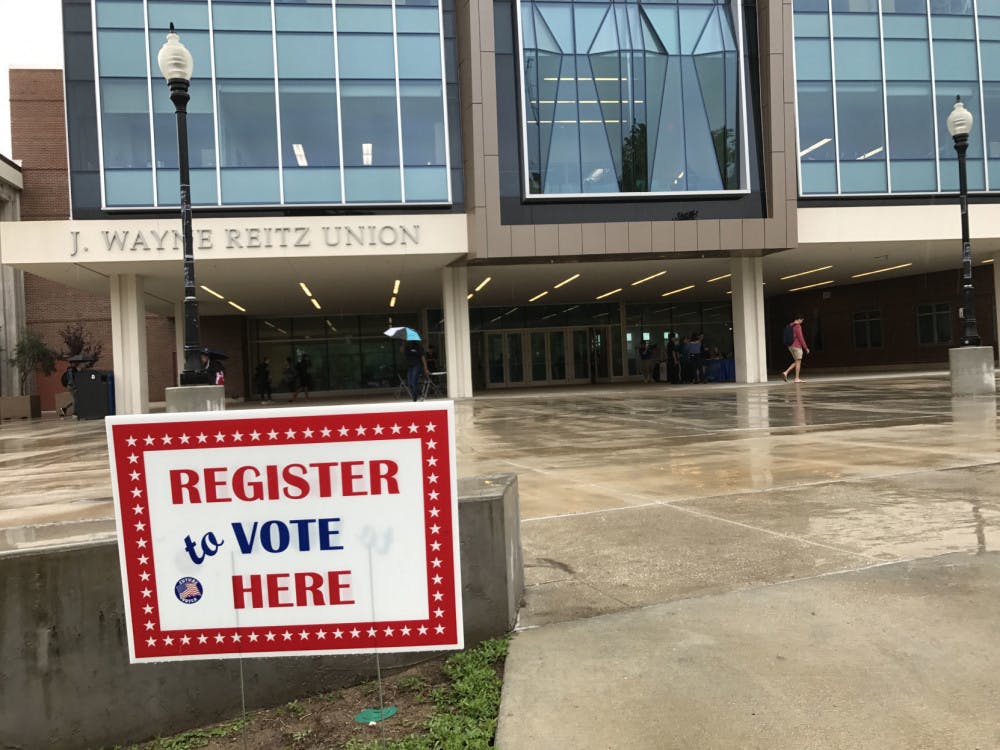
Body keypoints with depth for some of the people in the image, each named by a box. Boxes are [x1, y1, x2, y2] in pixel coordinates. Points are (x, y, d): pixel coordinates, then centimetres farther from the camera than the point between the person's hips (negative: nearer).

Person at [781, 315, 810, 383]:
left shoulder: (789, 326, 15)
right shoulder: (797, 326, -14)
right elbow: (801, 338, -17)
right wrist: (806, 348, -10)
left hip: (790, 346, 9)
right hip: (797, 346, -9)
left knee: (797, 362, 14)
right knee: (798, 362, -1)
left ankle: (786, 373, -1)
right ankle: (797, 379, -1)